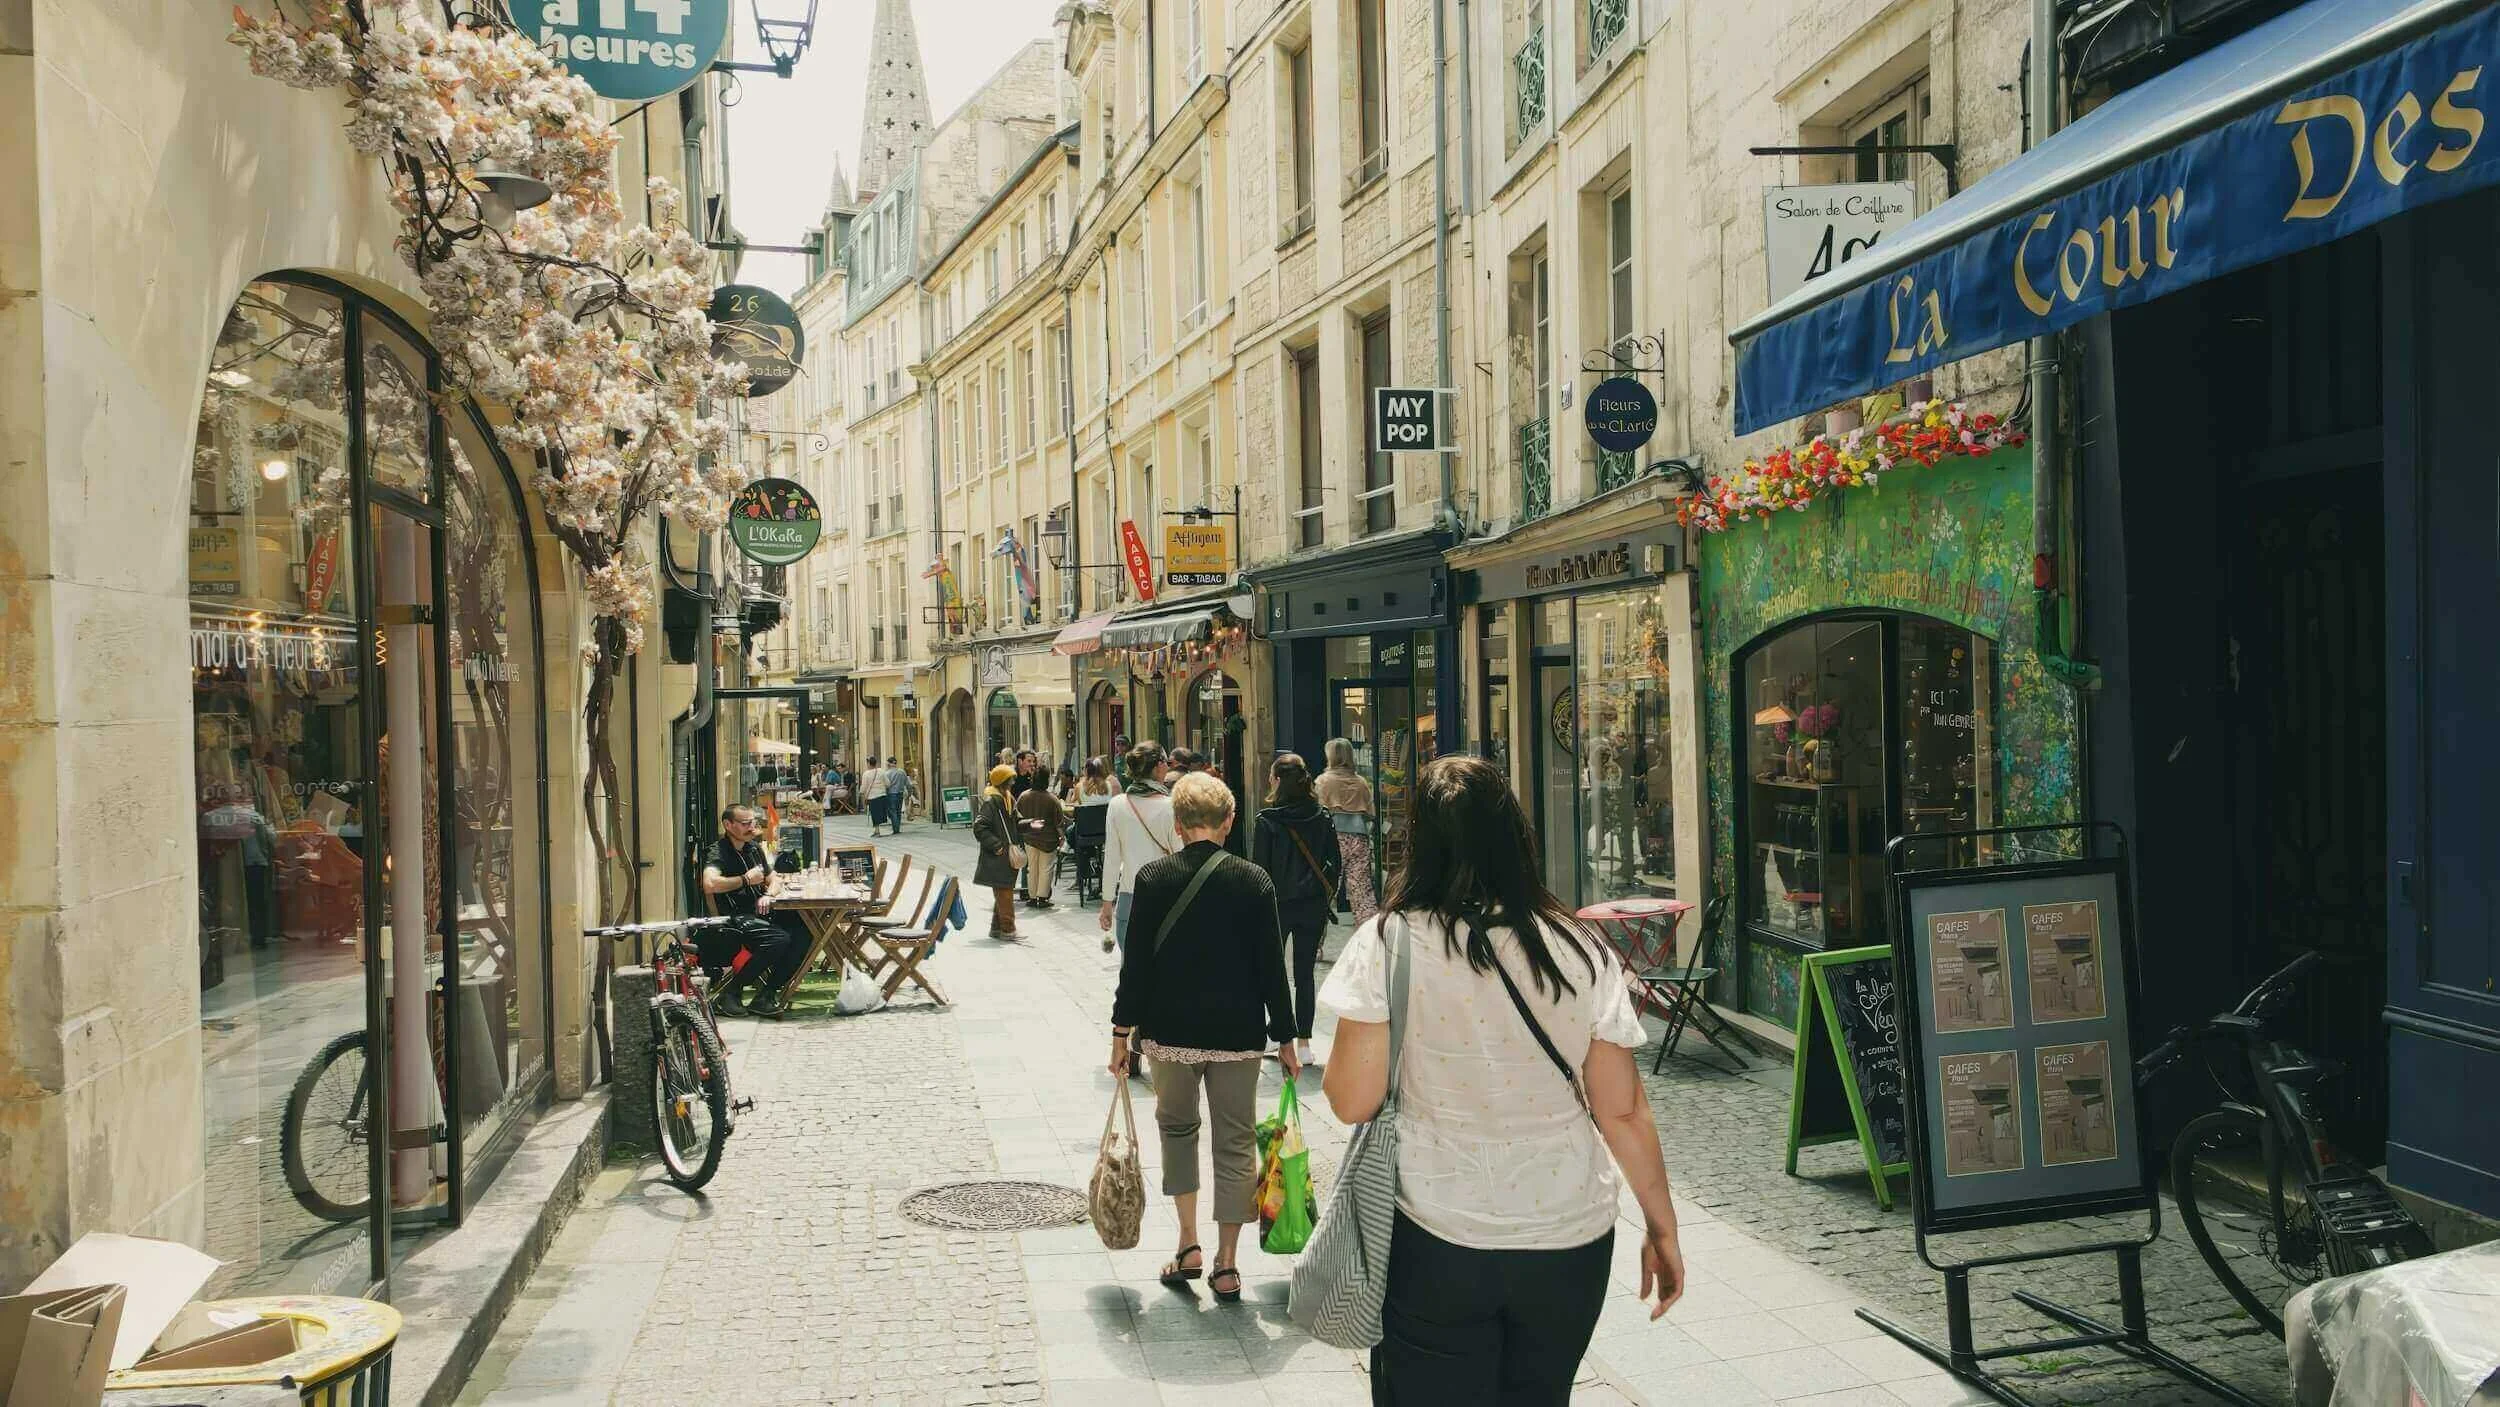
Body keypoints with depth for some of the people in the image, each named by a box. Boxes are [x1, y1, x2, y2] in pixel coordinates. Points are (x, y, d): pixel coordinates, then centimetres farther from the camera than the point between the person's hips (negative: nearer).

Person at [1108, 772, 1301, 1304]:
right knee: (1234, 1142, 9)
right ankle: (1227, 1264, 13)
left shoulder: (1154, 878, -7)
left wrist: (1122, 1030, 3)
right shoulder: (1253, 881, -5)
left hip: (1169, 1030, 0)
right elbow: (1271, 966, -2)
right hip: (1237, 1034, 0)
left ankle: (1189, 1244, 15)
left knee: (1177, 1126, 21)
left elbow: (1137, 961, -6)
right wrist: (1285, 1039, 5)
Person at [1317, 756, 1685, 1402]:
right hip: (1570, 1242, 3)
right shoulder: (1583, 953, -5)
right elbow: (1622, 1111, -3)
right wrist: (1662, 1225, 9)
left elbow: (1351, 1101, -10)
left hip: (1438, 1248, -3)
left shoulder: (1389, 942, -12)